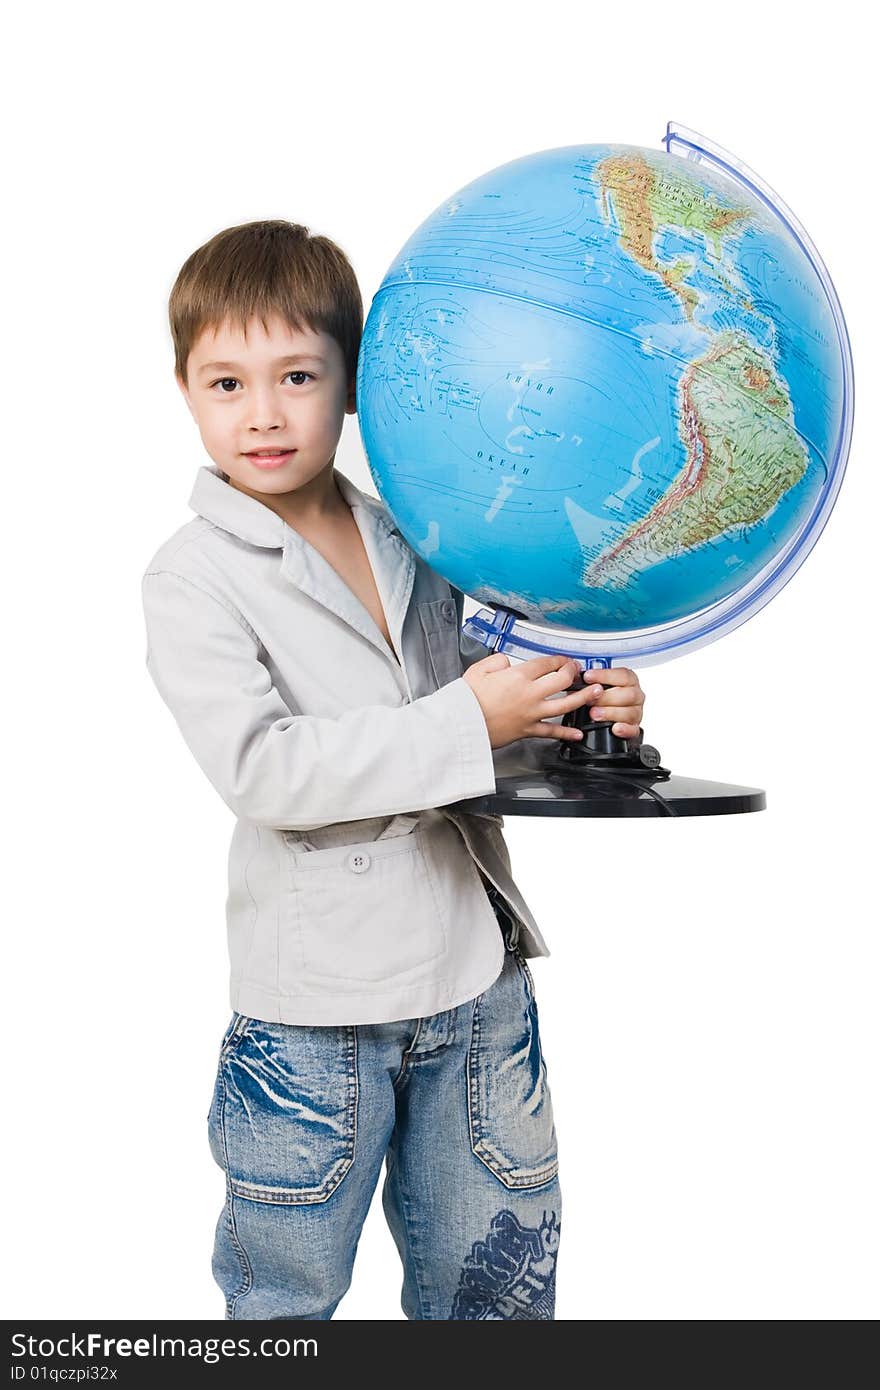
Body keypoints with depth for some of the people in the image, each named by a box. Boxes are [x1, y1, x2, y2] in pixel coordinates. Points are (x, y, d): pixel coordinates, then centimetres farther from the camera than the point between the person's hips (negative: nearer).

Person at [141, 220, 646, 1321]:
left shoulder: (414, 539, 5)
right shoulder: (193, 580, -11)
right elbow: (259, 769, -22)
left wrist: (576, 706, -2)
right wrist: (466, 725, -23)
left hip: (473, 974, 5)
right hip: (314, 1002, -4)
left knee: (497, 1275, 20)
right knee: (287, 1288, 14)